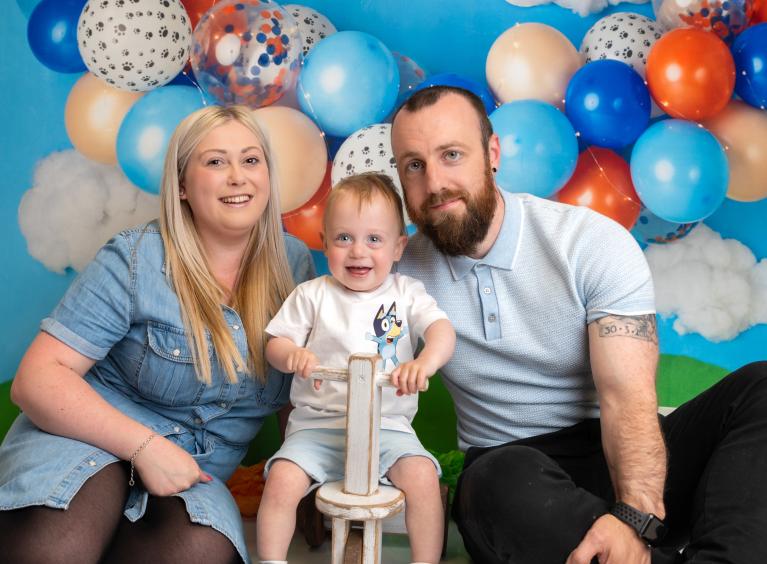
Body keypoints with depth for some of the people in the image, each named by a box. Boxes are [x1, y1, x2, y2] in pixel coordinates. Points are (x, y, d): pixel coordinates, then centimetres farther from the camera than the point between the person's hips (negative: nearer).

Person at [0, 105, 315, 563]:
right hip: (101, 435, -3)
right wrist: (144, 446, -24)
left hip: (198, 471, 4)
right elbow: (39, 377, -13)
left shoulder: (295, 263, 1)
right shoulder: (134, 260, -10)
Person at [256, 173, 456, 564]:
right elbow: (274, 343, 5)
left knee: (423, 477, -22)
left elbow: (442, 330, -10)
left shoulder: (406, 293, 4)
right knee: (282, 480, -21)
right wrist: (292, 355, -20)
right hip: (318, 425, 1)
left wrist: (425, 362, -33)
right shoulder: (312, 295, 5)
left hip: (388, 426, 0)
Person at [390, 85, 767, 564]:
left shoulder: (595, 243, -10)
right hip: (511, 468, 0)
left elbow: (629, 399, -18)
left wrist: (635, 518, -35)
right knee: (502, 485, -38)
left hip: (618, 455, 1)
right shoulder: (403, 273, -1)